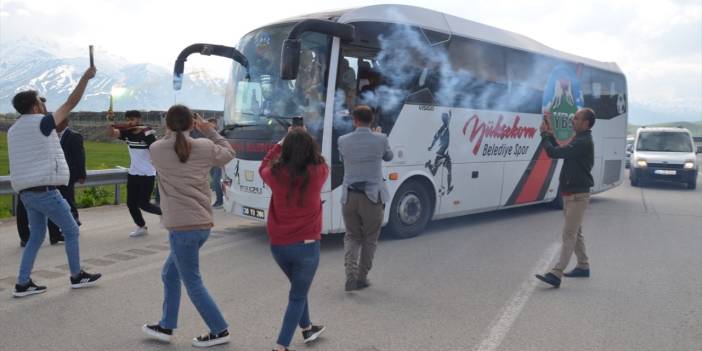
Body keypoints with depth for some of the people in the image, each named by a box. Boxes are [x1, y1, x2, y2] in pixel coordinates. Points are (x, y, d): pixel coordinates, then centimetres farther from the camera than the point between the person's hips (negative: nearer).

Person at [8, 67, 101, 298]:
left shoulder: (14, 130, 14)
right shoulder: (40, 122, -10)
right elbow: (70, 103, -9)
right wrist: (86, 77, -5)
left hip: (26, 192, 8)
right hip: (45, 190, -8)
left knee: (36, 236, 14)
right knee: (71, 231, 5)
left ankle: (22, 283, 12)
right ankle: (77, 276, 13)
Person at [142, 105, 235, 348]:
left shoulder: (156, 149, -4)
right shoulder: (205, 147, 2)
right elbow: (229, 153, 21)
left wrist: (171, 131, 17)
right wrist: (207, 130, 19)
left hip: (183, 227, -6)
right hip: (203, 224, 6)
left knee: (193, 284, 7)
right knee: (169, 274, 23)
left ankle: (219, 331, 15)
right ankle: (166, 326, 31)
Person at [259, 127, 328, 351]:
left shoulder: (276, 174, -10)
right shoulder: (318, 173, -13)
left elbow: (264, 167, 15)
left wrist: (281, 142, 18)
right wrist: (305, 140, 17)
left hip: (278, 245, 3)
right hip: (306, 246, -3)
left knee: (298, 288, 28)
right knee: (298, 296, 12)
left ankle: (307, 329, 44)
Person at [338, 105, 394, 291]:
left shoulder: (343, 141, -2)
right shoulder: (381, 139, -6)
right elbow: (388, 157, 15)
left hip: (349, 197, 2)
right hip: (372, 197, -2)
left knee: (351, 237, 15)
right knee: (370, 239, 14)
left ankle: (351, 274, -3)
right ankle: (362, 278, 19)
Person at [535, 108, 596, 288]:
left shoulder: (583, 142, -20)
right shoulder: (580, 140, 13)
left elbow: (554, 153, -25)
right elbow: (560, 151, 18)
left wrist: (544, 134, -10)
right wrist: (550, 135, 8)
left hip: (577, 195, -10)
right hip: (572, 193, 10)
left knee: (569, 234, -13)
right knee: (575, 232, 18)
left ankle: (556, 274, -16)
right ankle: (583, 266, 30)